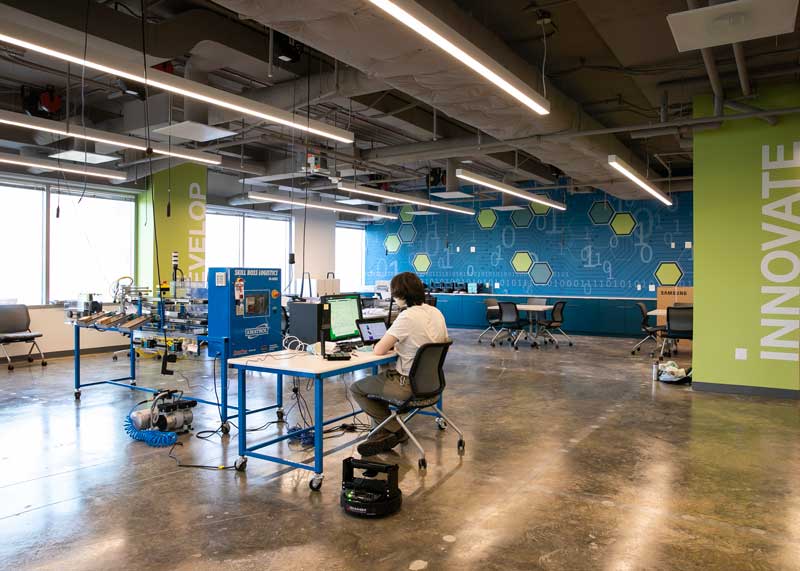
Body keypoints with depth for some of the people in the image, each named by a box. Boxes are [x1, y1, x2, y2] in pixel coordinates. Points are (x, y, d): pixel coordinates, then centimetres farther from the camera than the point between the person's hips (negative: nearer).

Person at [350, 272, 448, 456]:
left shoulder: (407, 317, -22)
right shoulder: (437, 313, 3)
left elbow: (378, 350, -21)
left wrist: (390, 345, 4)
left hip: (410, 386, -9)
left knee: (357, 388, 9)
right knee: (378, 377, 27)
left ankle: (395, 430, 10)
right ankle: (382, 432, 23)